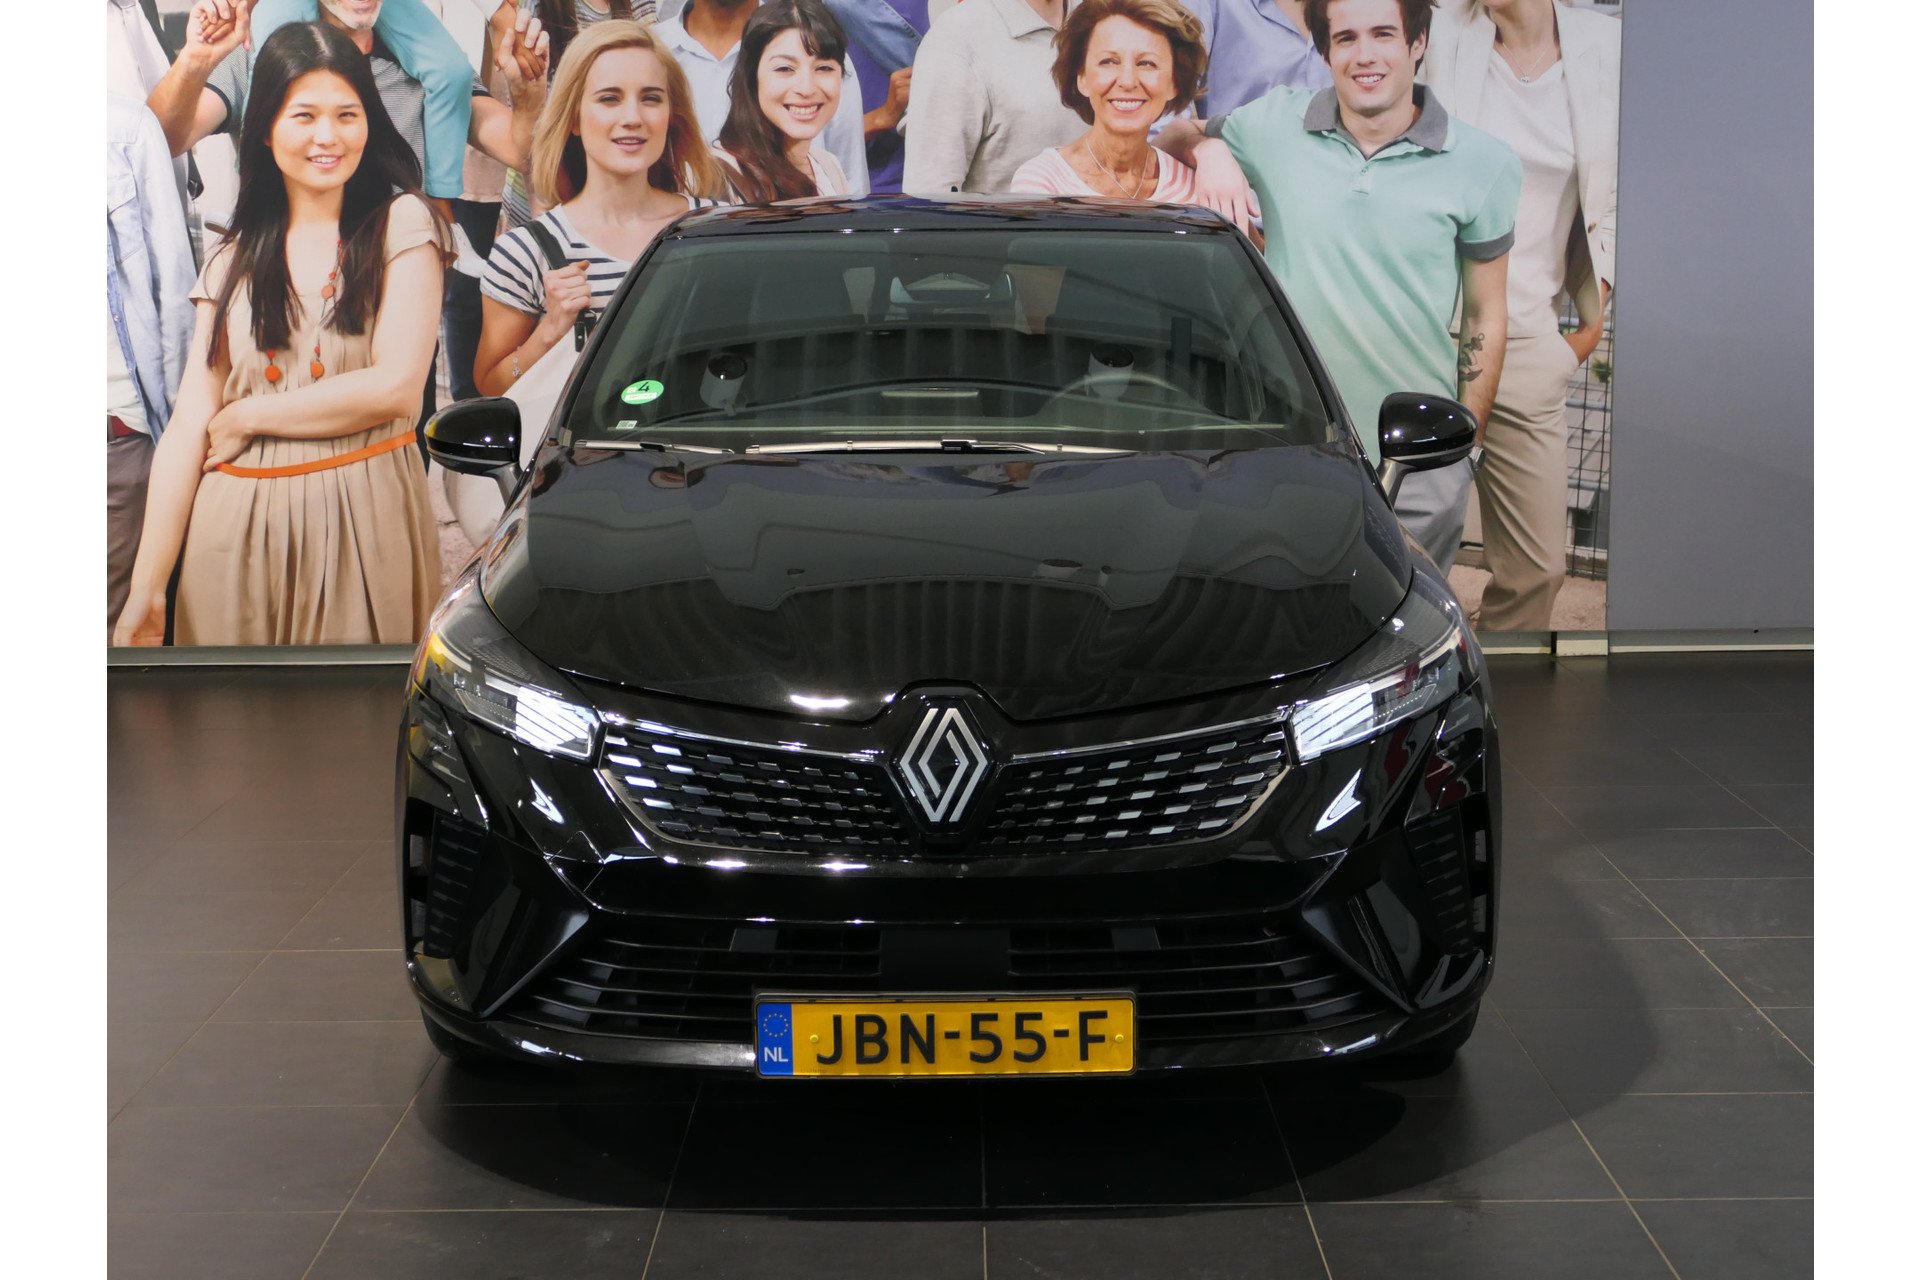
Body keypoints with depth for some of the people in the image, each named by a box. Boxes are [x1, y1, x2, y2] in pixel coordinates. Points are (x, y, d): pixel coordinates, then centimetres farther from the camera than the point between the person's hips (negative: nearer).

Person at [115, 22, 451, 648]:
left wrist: (243, 418, -3)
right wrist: (146, 590, -4)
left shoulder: (402, 222, 0)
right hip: (236, 529, 3)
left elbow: (396, 387, -11)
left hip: (364, 524, -3)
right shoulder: (233, 256, 8)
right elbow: (187, 426, 3)